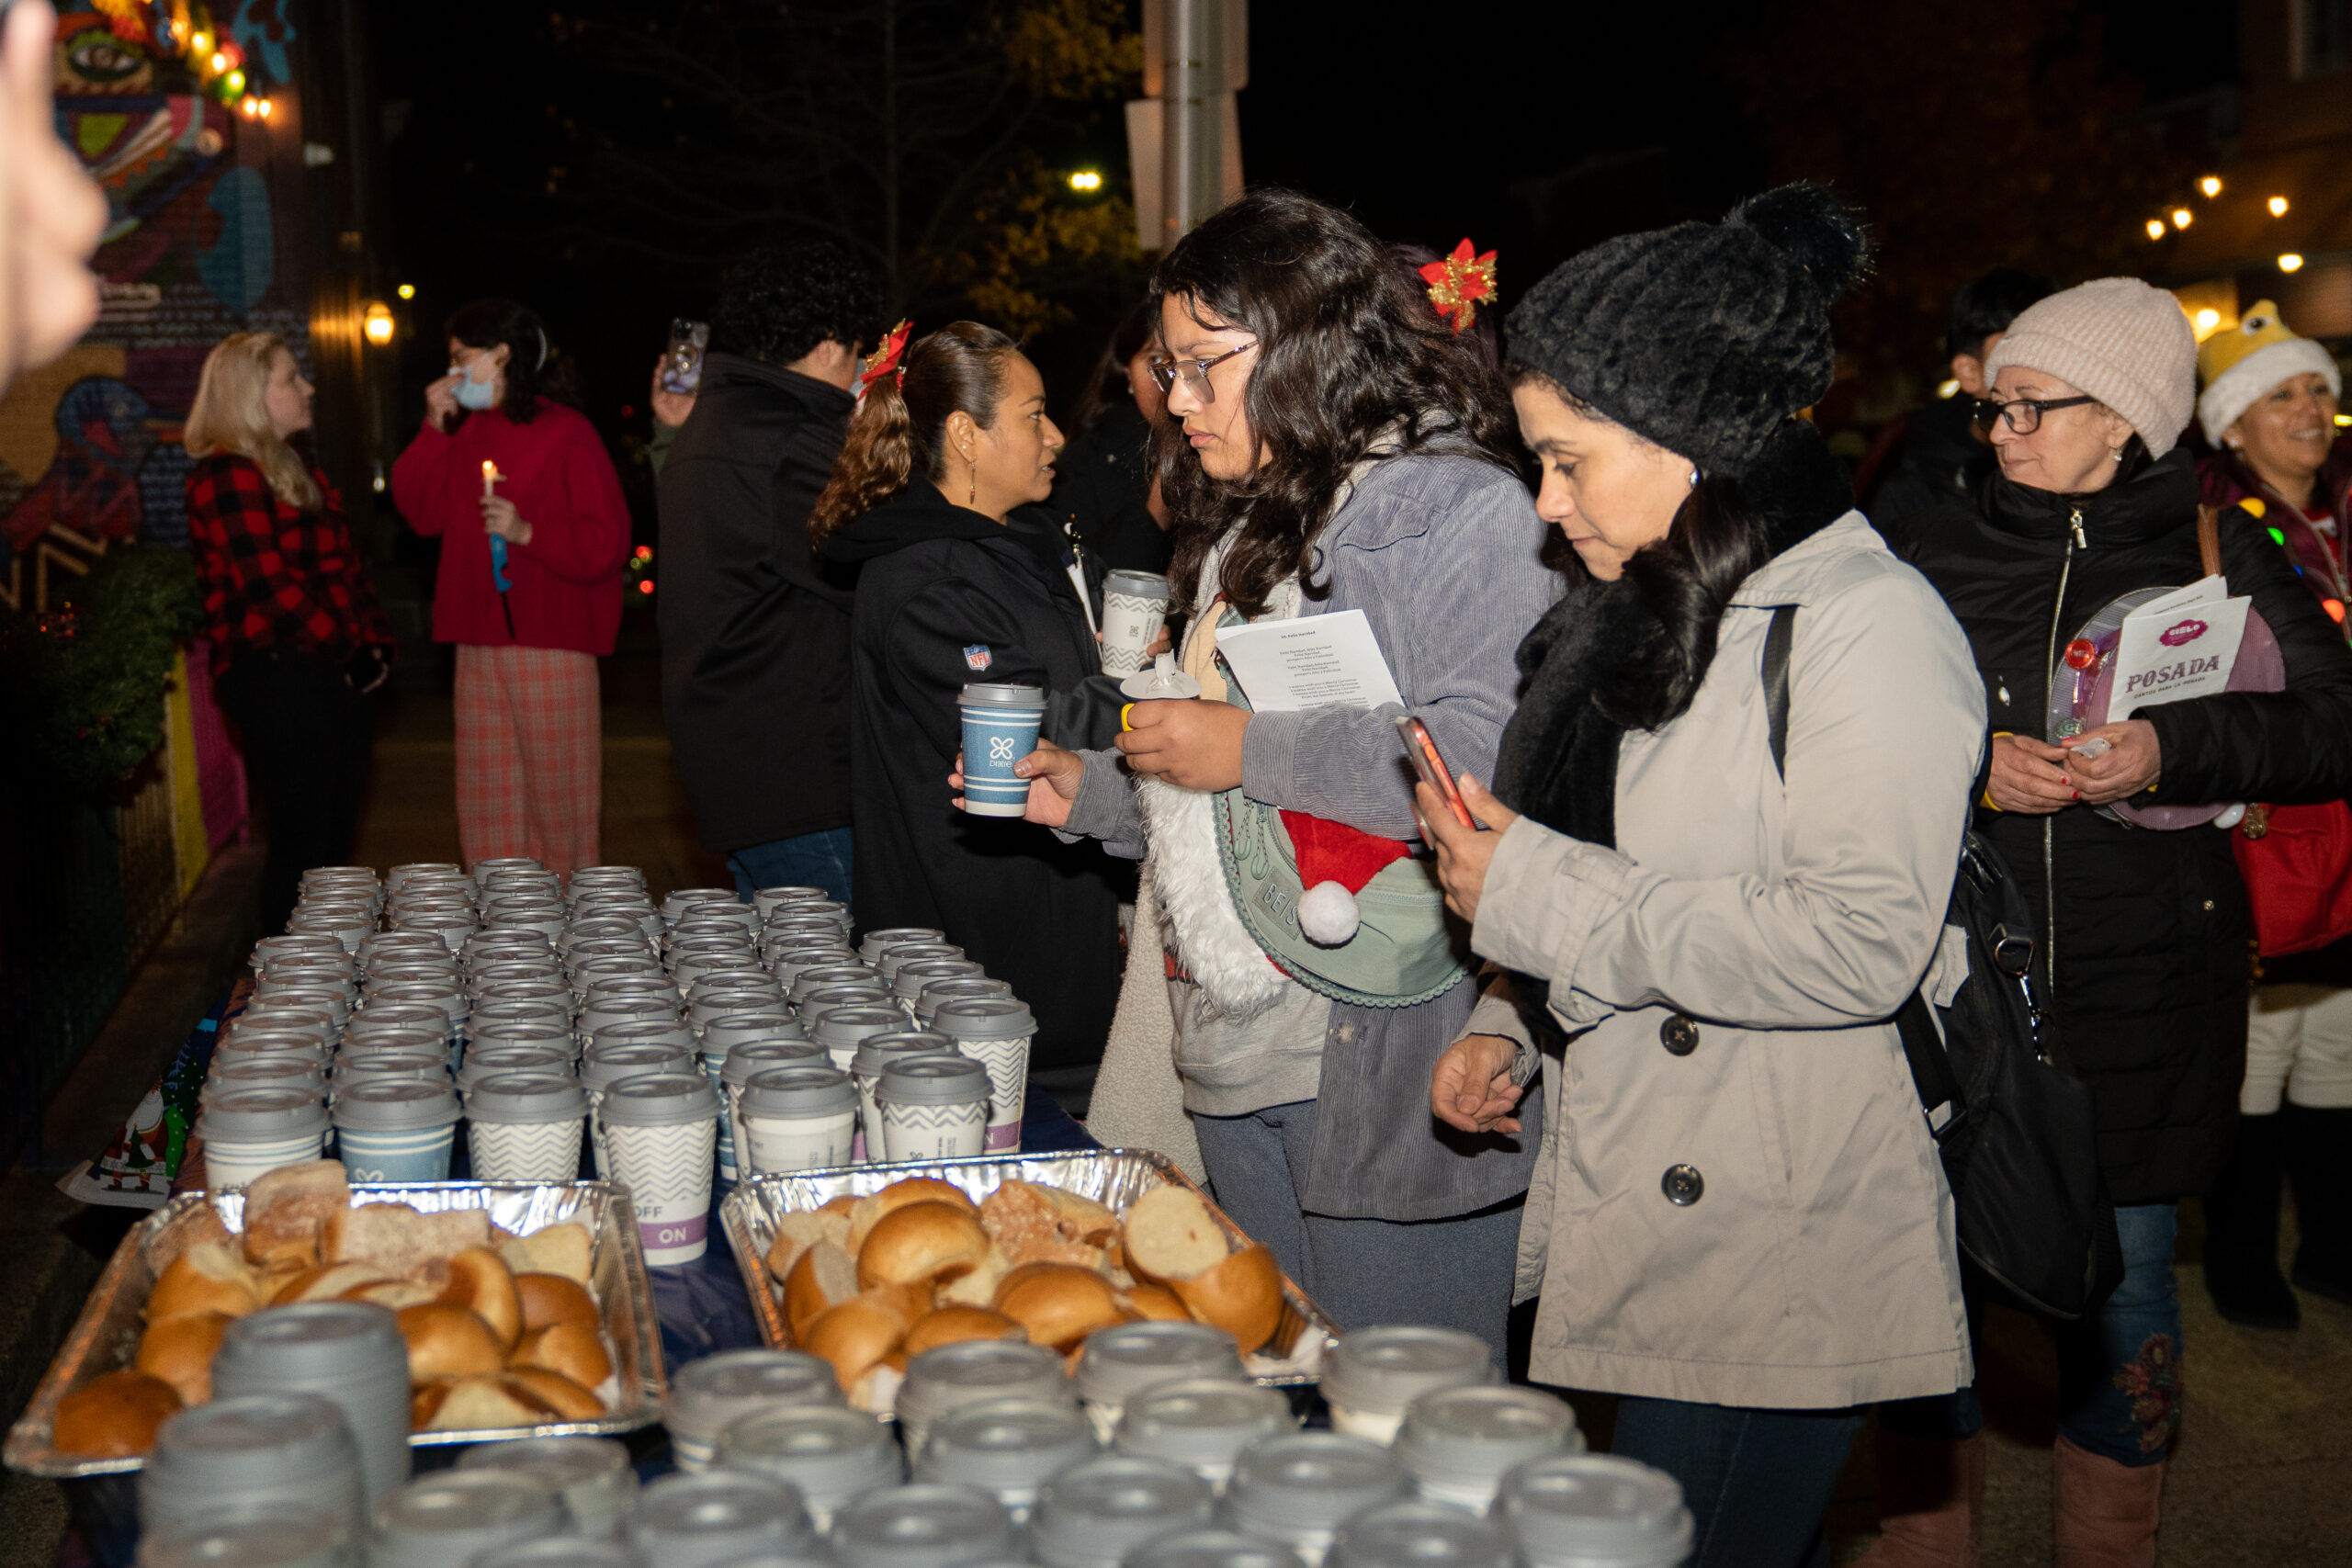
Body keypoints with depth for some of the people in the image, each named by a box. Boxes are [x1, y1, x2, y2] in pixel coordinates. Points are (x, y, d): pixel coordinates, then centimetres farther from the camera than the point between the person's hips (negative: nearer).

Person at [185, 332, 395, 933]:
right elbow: (269, 587, -17)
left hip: (336, 679, 9)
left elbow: (347, 568, 20)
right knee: (301, 844, -6)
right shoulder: (227, 477, -11)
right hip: (278, 675, -9)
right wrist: (347, 651, -13)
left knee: (334, 839, 11)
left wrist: (376, 645, 7)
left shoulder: (296, 472, 20)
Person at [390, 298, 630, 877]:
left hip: (552, 647, -7)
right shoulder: (468, 433, 14)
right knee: (487, 803, 10)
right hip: (480, 645, 7)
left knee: (558, 802, -1)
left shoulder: (566, 433, -7)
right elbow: (421, 511, 11)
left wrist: (529, 532, -22)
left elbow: (606, 542, -11)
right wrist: (435, 427, 6)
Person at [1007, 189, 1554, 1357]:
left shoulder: (1453, 505, -10)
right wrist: (1092, 793, 14)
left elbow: (1497, 758, -25)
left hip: (1387, 1060, -9)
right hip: (1241, 1047, 9)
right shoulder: (1254, 525, 20)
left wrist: (1251, 748, -20)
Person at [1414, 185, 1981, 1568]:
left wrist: (1539, 896, -18)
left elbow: (1858, 944, -23)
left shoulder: (1871, 624, -12)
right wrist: (1514, 1033, 10)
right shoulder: (1646, 615, 16)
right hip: (1637, 1240, 8)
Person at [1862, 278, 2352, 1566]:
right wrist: (1969, 764, -15)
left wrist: (2174, 750, -17)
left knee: (2122, 1270, 8)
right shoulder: (1931, 554, 6)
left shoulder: (2214, 553, 5)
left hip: (2142, 987, 0)